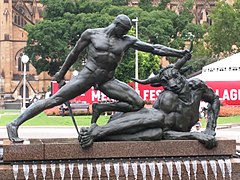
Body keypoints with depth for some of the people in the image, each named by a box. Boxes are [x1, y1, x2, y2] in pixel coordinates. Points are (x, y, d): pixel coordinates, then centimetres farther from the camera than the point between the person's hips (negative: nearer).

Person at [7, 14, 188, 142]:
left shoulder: (126, 40, 9)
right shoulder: (91, 34, 1)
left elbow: (153, 48, 7)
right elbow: (74, 54, 11)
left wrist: (178, 53, 4)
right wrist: (62, 73, 18)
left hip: (107, 81, 4)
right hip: (87, 76, -4)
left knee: (138, 103, -11)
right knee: (54, 100, -15)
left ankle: (100, 108, 2)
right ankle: (14, 124, -12)